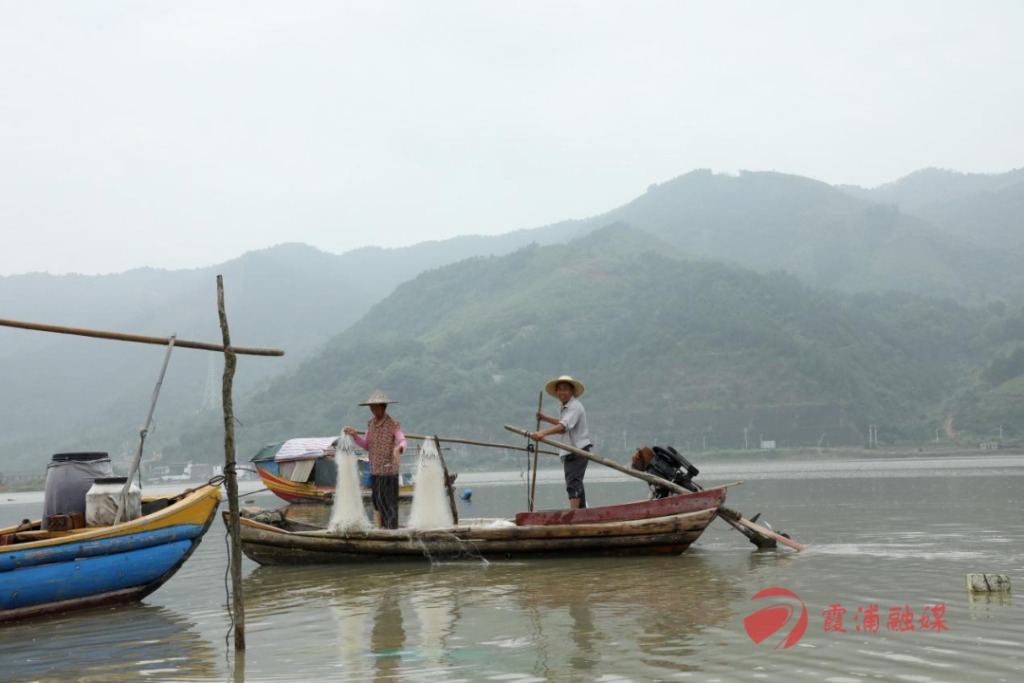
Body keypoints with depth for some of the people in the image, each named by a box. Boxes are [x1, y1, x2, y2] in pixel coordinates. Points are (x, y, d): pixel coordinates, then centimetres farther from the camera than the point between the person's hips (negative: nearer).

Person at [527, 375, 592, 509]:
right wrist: (544, 418, 27)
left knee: (573, 483, -18)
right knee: (576, 483, 18)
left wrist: (543, 432, -45)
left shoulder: (575, 407, -16)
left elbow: (564, 426, -33)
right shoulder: (564, 408, 17)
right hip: (569, 452, 11)